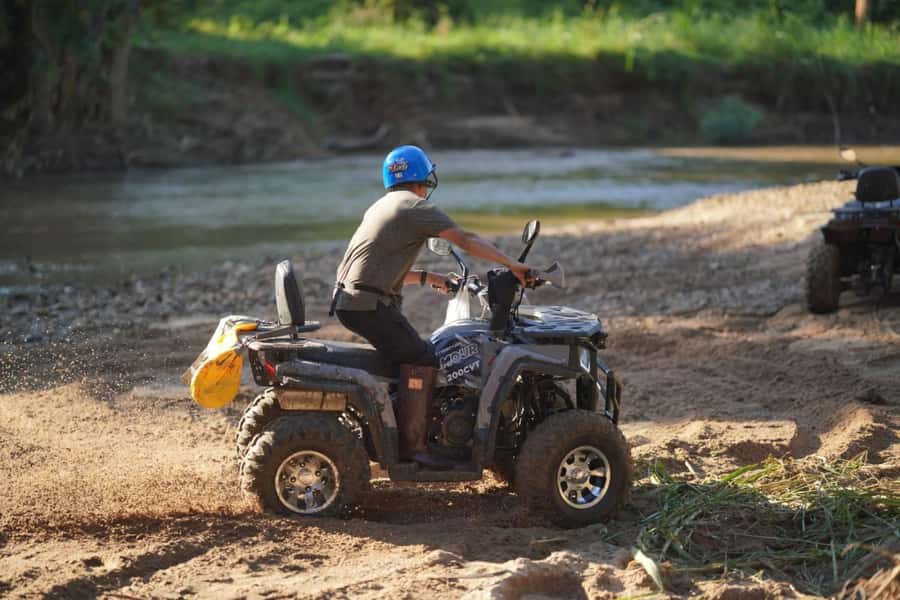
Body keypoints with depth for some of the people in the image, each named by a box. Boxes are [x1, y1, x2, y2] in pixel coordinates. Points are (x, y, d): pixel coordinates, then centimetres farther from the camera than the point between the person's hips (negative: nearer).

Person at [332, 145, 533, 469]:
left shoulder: (381, 207, 24)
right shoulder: (417, 207, -5)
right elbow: (466, 240, -12)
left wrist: (427, 277, 26)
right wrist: (513, 265, -11)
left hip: (347, 298, 10)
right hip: (368, 304, -10)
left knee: (412, 350, 19)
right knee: (420, 360, -14)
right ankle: (411, 445, -18)